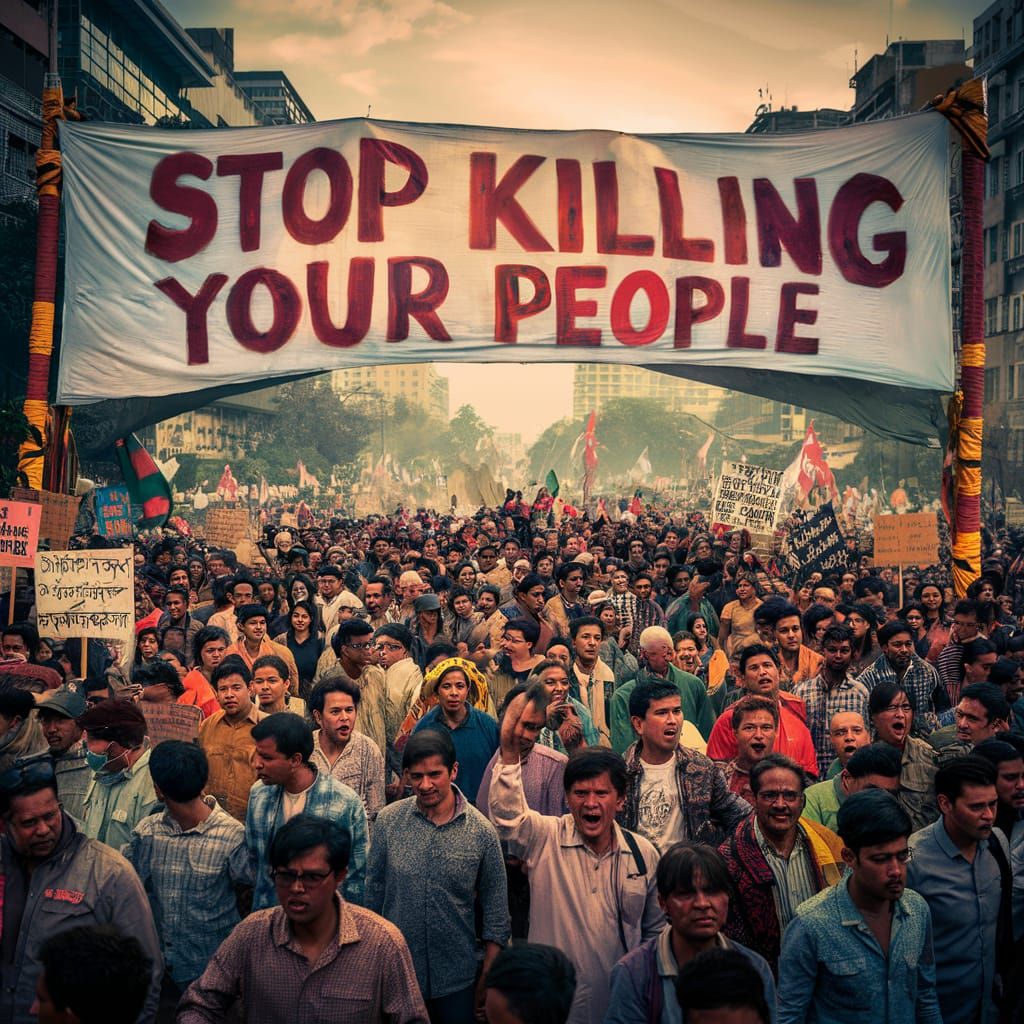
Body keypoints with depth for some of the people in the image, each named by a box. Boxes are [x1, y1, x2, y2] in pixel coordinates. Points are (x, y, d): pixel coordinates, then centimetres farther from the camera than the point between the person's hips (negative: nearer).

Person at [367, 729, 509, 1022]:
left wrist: (487, 979, 1)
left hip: (456, 979, -1)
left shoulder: (482, 831, -9)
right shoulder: (388, 820, -6)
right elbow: (374, 890, 4)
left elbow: (495, 907, -1)